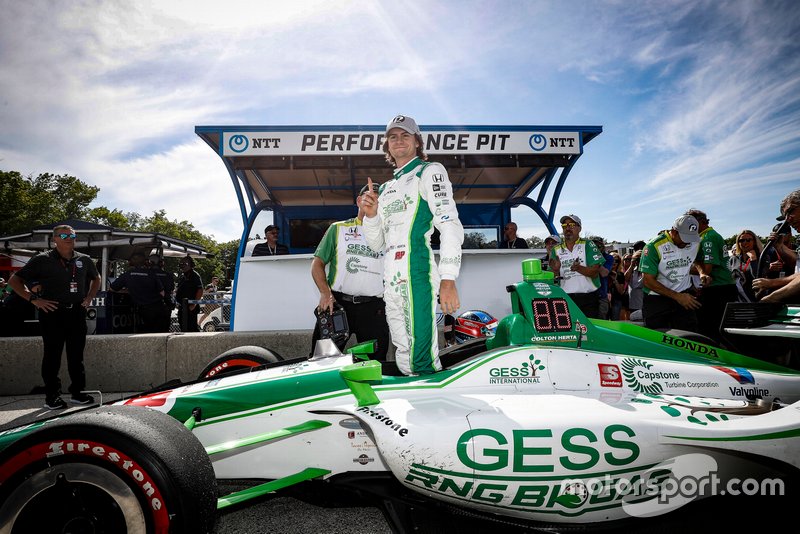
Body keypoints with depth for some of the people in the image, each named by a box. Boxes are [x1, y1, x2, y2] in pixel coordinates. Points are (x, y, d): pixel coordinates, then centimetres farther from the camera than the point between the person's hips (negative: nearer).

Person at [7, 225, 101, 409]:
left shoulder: (84, 260, 8)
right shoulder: (43, 260, -3)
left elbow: (96, 278, 27)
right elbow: (14, 280, 0)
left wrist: (89, 297, 14)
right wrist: (34, 299, -9)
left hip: (77, 313, 4)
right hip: (52, 313, -4)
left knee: (76, 355, 10)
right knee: (52, 356, 3)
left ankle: (77, 392, 20)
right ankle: (52, 396, 13)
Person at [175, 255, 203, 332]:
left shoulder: (194, 275, -9)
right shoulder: (181, 276, 17)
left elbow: (200, 291, -17)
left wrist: (194, 304, -20)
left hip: (190, 307, -9)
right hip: (181, 307, 9)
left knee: (192, 328, -10)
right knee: (183, 327, 13)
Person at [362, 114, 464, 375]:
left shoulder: (429, 172, 7)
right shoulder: (386, 188, 26)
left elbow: (451, 226, -7)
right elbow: (377, 244, 25)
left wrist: (448, 279, -19)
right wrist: (370, 214, 4)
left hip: (417, 274, -7)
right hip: (391, 281, 7)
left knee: (422, 361, -14)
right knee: (405, 363, 8)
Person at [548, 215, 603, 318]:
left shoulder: (588, 245, 4)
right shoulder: (556, 250, 12)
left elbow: (595, 272, -5)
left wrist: (579, 268, -23)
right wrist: (555, 270, -12)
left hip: (588, 299, -2)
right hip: (565, 298, 2)